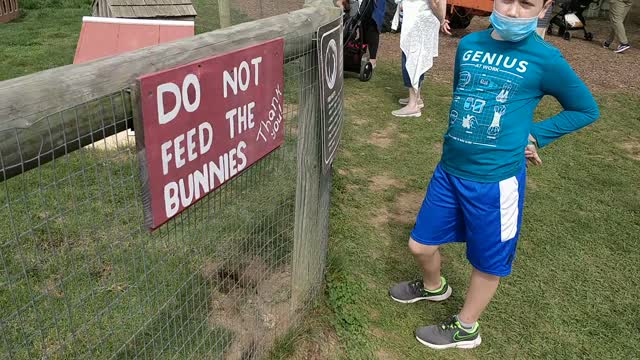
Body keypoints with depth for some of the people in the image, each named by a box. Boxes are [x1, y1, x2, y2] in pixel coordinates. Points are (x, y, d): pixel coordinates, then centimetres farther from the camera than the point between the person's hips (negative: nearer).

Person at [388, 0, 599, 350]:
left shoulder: (545, 59, -10)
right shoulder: (469, 44, 2)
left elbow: (586, 110, 3)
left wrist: (533, 135, -6)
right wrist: (463, 135, 4)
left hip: (496, 179, -4)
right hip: (449, 169, 5)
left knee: (488, 261, 13)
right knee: (420, 244, 17)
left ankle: (466, 328, 38)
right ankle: (434, 287, 50)